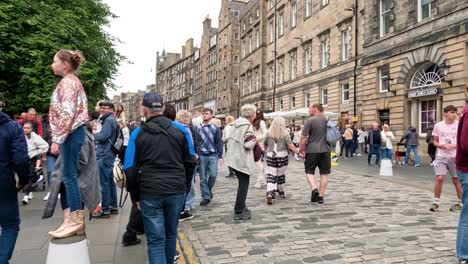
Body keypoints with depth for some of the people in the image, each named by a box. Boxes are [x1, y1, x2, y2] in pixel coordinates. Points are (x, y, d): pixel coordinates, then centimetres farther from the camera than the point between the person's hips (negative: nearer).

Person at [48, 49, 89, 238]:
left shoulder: (67, 82, -10)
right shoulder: (73, 81, 20)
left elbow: (67, 113, -20)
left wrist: (56, 139, -20)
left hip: (71, 133, -10)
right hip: (74, 132, 10)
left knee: (69, 175, -7)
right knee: (69, 175, 10)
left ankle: (75, 221, -2)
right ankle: (75, 219, 16)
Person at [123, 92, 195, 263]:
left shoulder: (138, 133, -2)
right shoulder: (179, 130, 3)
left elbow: (130, 168, -3)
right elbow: (189, 163, 7)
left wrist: (135, 196, 7)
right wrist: (185, 187, 18)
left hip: (149, 193, -2)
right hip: (176, 191, 3)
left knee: (155, 240, 4)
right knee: (171, 234, 20)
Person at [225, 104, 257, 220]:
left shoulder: (236, 124, 11)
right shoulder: (248, 126, -16)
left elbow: (229, 139, 16)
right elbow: (248, 144, -21)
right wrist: (255, 140, -3)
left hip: (233, 158, 9)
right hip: (242, 160, -9)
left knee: (242, 183, 20)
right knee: (244, 185, 0)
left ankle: (241, 207, 29)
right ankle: (239, 212, 4)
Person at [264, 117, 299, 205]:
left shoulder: (269, 133, 1)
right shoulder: (285, 133, -5)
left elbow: (265, 145, 12)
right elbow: (290, 145, -11)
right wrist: (298, 152, -4)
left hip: (270, 156, 1)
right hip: (282, 156, -1)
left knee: (270, 176, -1)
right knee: (281, 174, 15)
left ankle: (269, 193, -18)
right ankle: (281, 191, 32)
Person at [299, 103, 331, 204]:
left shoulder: (310, 121, -9)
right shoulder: (327, 119, 6)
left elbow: (303, 137, -11)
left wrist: (302, 149, 0)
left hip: (312, 150, -3)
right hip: (325, 150, 4)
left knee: (309, 171, 11)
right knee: (324, 173, 9)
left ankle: (314, 188, -11)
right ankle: (321, 196, 10)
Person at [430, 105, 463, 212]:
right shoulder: (438, 126, 3)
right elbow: (435, 142, 9)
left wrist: (452, 146, -16)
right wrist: (441, 145, -11)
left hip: (455, 156, -1)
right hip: (441, 156, 1)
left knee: (456, 180, 8)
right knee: (439, 178, -8)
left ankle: (461, 202, 25)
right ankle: (436, 202, 5)